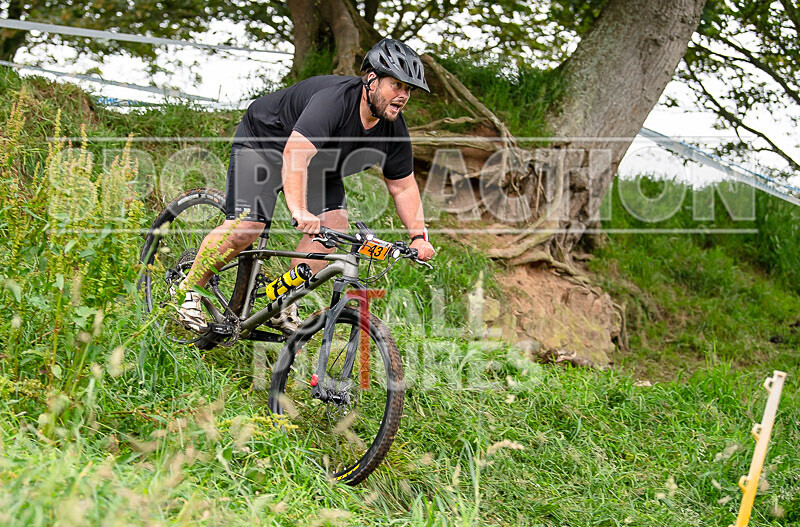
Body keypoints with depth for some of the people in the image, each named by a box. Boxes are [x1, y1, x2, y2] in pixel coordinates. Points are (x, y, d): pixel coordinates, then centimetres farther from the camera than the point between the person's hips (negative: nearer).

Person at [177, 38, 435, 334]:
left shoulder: (394, 130, -14)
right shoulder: (333, 99, -37)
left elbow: (403, 186, -2)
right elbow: (295, 153, -48)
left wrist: (419, 236, -14)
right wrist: (299, 210, -59)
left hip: (318, 166, 7)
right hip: (264, 142, -7)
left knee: (334, 224, -14)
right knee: (245, 228, -19)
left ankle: (284, 307, -3)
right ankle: (188, 292, 2)